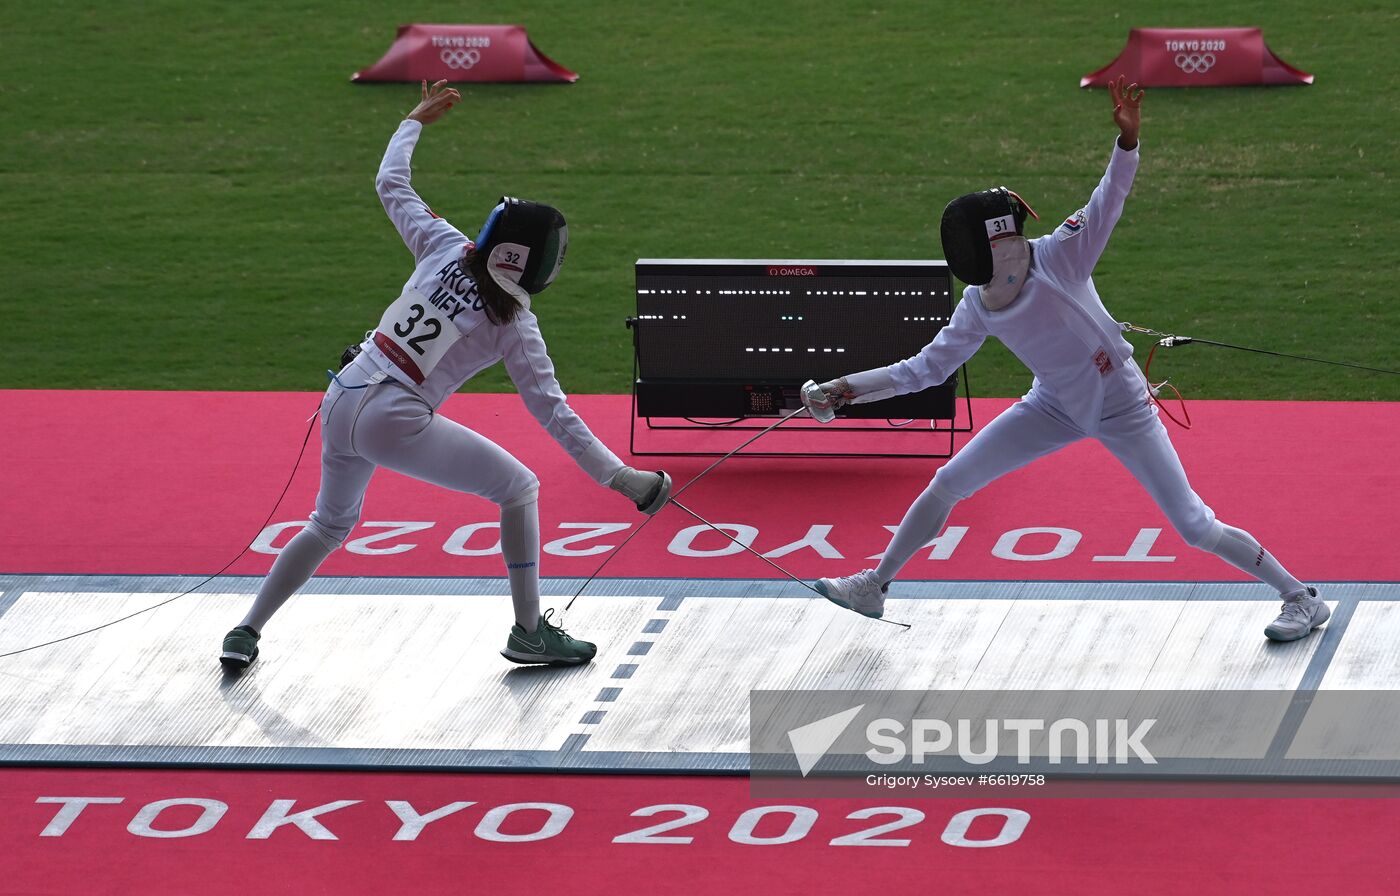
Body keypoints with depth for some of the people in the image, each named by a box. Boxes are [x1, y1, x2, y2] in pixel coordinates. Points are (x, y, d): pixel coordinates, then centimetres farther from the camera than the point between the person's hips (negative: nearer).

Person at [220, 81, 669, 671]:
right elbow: (553, 412, -9)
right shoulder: (515, 326, -7)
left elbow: (391, 185, 16)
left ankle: (247, 633, 27)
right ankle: (529, 632, 9)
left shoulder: (447, 249, 3)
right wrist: (619, 477, -8)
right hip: (395, 423, -6)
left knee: (330, 525, 28)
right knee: (518, 488, 8)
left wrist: (417, 120, 31)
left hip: (341, 404, 6)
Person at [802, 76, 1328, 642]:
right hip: (1057, 407, 6)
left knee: (1194, 526, -8)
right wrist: (845, 389, -7)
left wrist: (1128, 139, -57)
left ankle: (1301, 599, 8)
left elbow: (1109, 201, -39)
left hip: (1123, 410, -6)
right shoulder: (979, 308, -10)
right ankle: (873, 588, 20)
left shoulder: (1058, 257, -26)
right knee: (947, 484, 2)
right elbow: (926, 368, 0)